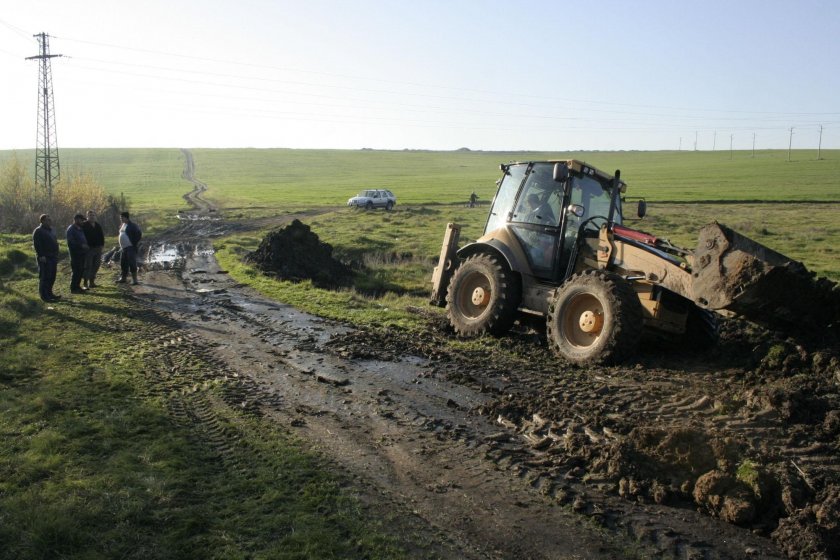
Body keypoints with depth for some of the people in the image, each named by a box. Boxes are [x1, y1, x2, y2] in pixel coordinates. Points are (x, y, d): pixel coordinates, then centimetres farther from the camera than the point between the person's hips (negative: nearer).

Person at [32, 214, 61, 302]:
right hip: (44, 258, -9)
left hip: (53, 257, 9)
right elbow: (36, 245, -17)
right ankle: (44, 295, -4)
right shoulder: (38, 231, -10)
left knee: (52, 277, 12)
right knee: (44, 277, -7)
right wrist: (41, 256, -22)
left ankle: (49, 293, 21)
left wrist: (56, 255, 19)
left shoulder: (52, 230, 17)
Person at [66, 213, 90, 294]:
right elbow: (71, 242, -20)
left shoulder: (80, 229, 18)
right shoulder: (71, 229, -11)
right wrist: (81, 245, -23)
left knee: (81, 270, 13)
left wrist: (85, 245, 9)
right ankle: (73, 288, -1)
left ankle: (77, 286, 23)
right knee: (76, 271, -7)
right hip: (75, 253, -9)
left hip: (81, 253, 9)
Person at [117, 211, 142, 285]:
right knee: (123, 264, 14)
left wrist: (135, 243, -15)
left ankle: (134, 280, -4)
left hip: (130, 248, -9)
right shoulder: (122, 225, 14)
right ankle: (123, 278, 25)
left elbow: (139, 234, -16)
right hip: (123, 248, 9)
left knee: (132, 263, -8)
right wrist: (121, 246, 17)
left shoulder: (132, 225, -12)